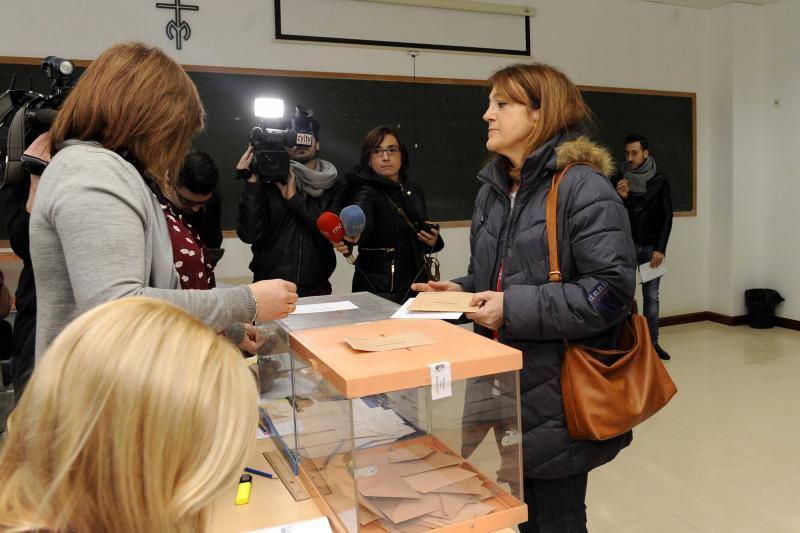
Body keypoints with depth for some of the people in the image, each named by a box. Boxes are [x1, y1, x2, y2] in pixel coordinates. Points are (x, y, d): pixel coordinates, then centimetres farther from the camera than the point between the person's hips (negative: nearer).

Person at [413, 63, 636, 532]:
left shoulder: (583, 187, -16)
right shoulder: (492, 190, 10)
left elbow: (610, 291, -22)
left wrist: (514, 308, -23)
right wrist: (462, 290, 0)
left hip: (559, 394, -7)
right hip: (507, 387, 8)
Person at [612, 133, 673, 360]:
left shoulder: (660, 180, 2)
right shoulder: (618, 180, 1)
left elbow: (666, 216, 3)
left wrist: (660, 249, -4)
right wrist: (620, 198, -15)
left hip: (651, 247, 1)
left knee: (652, 297, 6)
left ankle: (652, 342, 16)